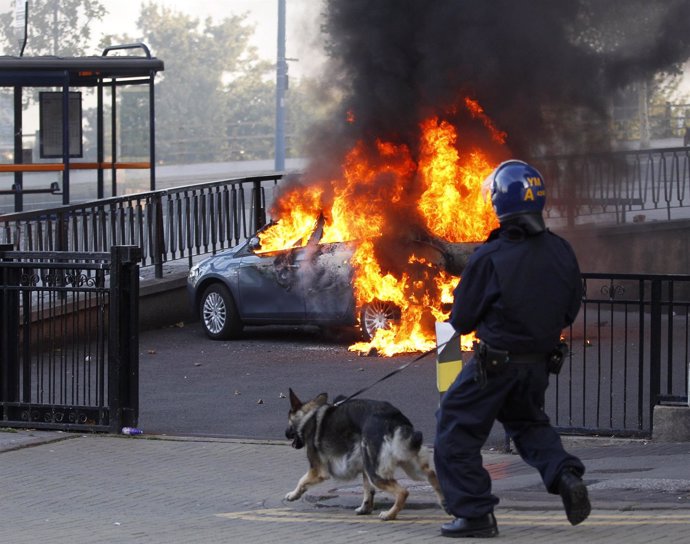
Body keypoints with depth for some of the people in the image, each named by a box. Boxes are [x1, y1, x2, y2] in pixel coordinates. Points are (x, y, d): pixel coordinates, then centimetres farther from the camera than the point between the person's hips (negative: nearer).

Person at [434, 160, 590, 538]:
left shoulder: (489, 258, -20)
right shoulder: (562, 252, -4)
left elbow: (462, 319, -11)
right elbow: (571, 310, 8)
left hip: (495, 363, -6)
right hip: (541, 362, 6)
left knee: (457, 430, 10)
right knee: (527, 423, 29)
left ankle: (474, 513, 8)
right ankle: (565, 475, 5)